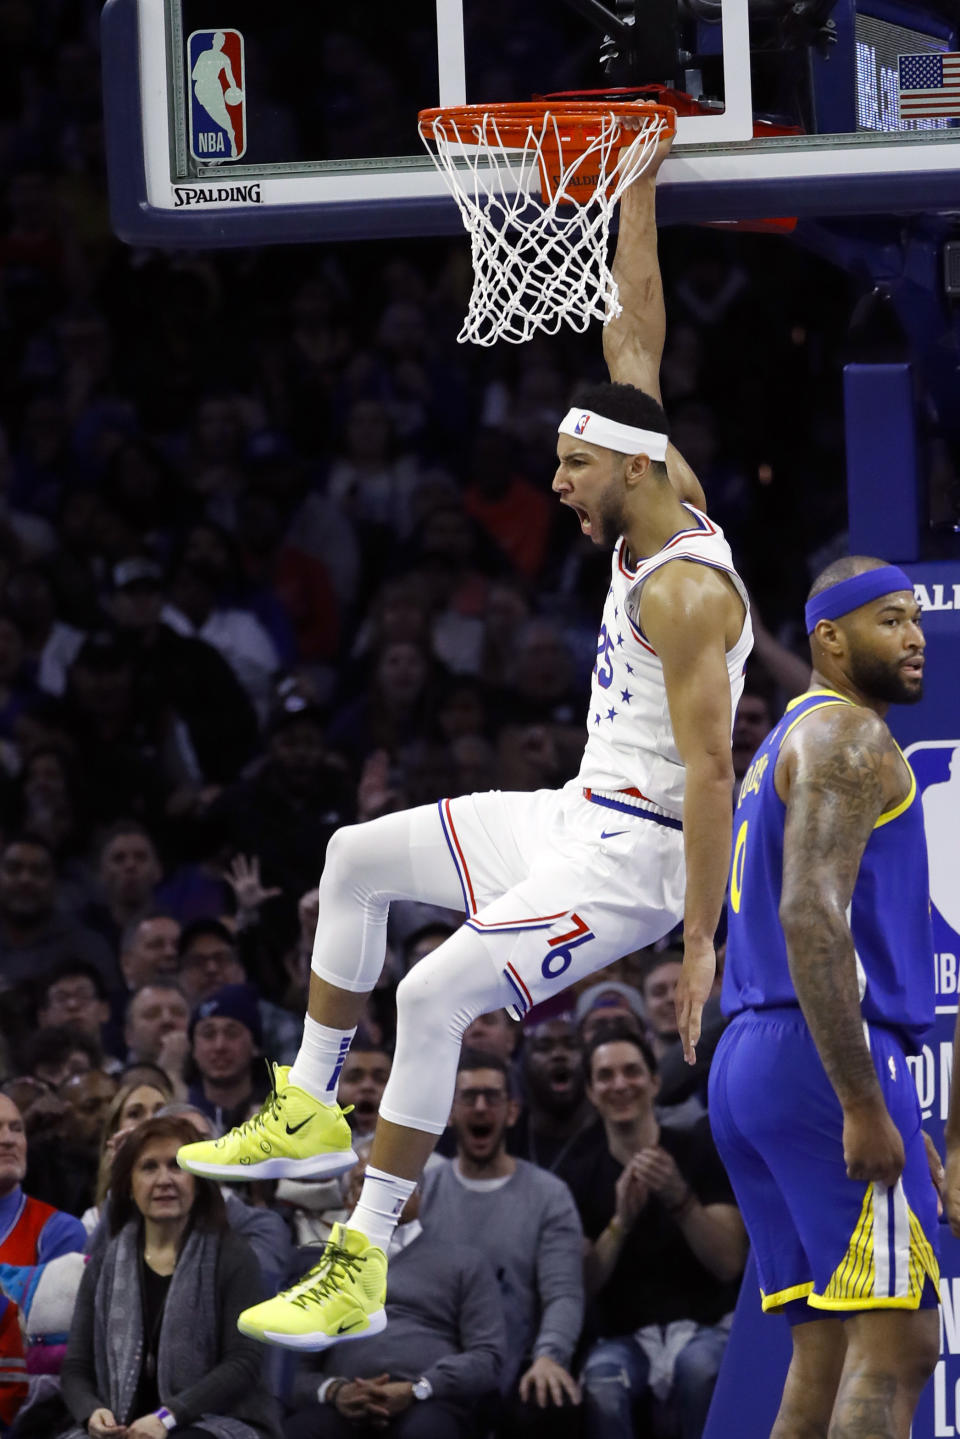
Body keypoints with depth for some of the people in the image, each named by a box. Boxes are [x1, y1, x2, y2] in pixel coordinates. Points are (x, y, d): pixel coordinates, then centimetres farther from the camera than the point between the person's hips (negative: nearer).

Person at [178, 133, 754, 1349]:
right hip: (581, 815, 11)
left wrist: (700, 940, -29)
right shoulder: (655, 514, 3)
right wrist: (638, 190, 10)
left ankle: (365, 1269, -17)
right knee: (358, 860, 17)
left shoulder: (686, 592, -24)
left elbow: (711, 773, -27)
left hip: (633, 858, -11)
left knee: (433, 997, -21)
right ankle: (311, 1112, 22)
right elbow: (635, 341, 12)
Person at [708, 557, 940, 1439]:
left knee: (826, 1356, 7)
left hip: (747, 1065, 10)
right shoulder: (846, 737, -8)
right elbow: (812, 916, -20)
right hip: (828, 1059, -10)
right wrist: (865, 1107, -23)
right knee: (895, 1348, -13)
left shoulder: (782, 750, 25)